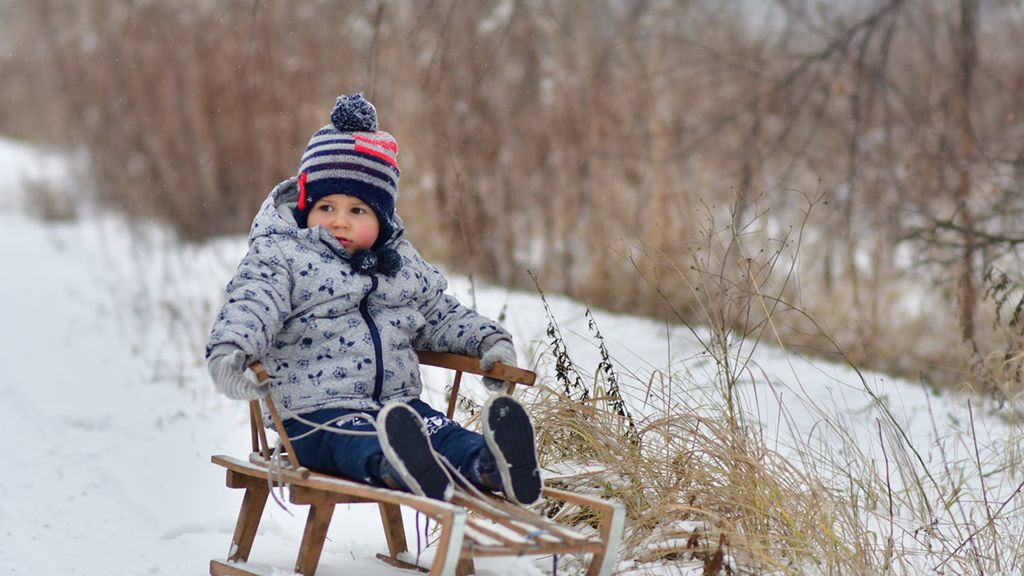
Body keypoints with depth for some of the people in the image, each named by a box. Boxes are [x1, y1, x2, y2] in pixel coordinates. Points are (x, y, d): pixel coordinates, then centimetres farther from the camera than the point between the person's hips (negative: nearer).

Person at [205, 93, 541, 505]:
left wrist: (488, 340, 12)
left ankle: (491, 469, -57)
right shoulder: (280, 258, 3)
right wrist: (231, 351, -35)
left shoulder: (404, 266, 21)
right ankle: (397, 470, -71)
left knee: (439, 431, -28)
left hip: (398, 402, 5)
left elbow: (441, 317, 30)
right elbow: (252, 303, -14)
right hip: (315, 412, -5)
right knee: (356, 441, -38)